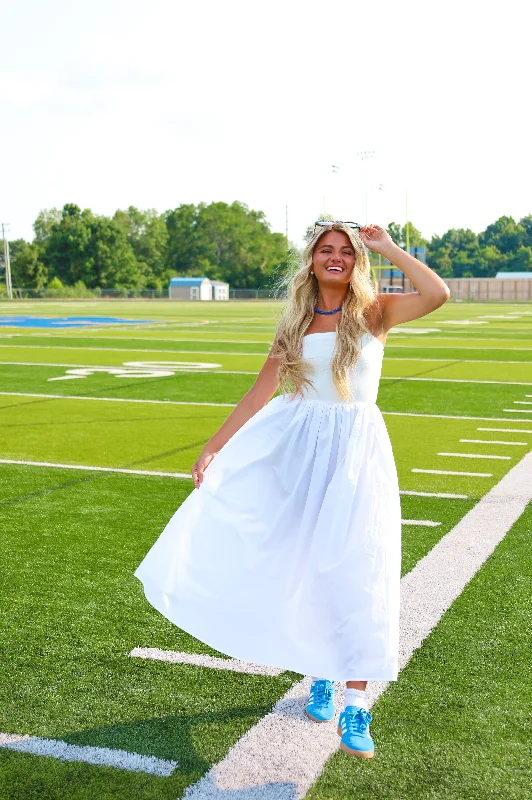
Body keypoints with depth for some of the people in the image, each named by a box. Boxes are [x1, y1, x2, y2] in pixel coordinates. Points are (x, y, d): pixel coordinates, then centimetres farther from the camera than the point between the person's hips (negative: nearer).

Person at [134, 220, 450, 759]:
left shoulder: (374, 312, -1)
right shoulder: (296, 321, 7)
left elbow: (437, 294, -21)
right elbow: (261, 391, 6)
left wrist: (386, 247, -10)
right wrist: (213, 447, 2)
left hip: (356, 451, -3)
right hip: (299, 449, 3)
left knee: (355, 572, -6)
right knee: (303, 568, 9)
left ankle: (355, 706, 0)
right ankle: (320, 675, 31)